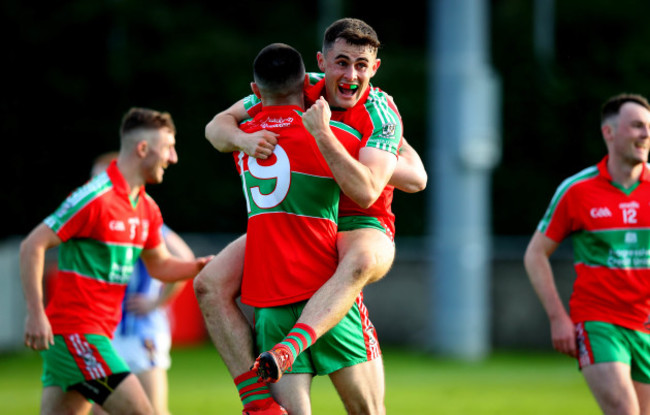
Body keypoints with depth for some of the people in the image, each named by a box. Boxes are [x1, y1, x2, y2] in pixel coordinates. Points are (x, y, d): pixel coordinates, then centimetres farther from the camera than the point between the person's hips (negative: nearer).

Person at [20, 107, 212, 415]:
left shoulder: (147, 208, 13)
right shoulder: (94, 198, -15)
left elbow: (160, 266, 25)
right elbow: (32, 245, -14)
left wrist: (201, 266, 5)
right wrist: (36, 314, -19)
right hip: (75, 331, -9)